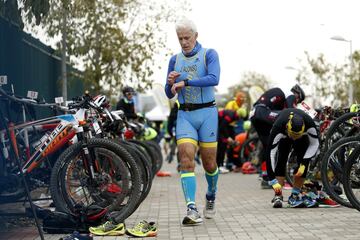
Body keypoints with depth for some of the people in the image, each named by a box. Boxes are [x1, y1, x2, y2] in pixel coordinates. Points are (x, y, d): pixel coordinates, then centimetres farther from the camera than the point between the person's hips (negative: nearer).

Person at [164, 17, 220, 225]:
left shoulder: (209, 54, -1)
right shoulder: (175, 60, 11)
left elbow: (214, 79, -20)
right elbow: (170, 94, 13)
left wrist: (185, 82, -24)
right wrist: (171, 83, -10)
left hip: (207, 113, -2)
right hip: (185, 116, 2)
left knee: (209, 163, 5)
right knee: (186, 160, -15)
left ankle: (211, 197, 35)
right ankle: (192, 209, -21)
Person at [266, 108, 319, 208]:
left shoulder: (309, 124, -39)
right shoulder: (278, 127, -43)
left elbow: (314, 144, -22)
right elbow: (270, 153, -41)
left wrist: (303, 164, -30)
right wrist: (273, 181, -43)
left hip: (303, 138, 2)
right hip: (283, 138, -1)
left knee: (302, 162, -14)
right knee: (281, 161, -20)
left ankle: (295, 195, -5)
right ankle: (278, 196, -16)